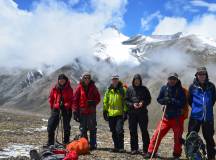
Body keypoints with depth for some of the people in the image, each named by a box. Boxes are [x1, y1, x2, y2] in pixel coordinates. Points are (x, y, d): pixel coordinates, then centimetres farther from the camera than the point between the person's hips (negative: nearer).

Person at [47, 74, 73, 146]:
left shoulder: (69, 89, -1)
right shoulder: (55, 89, 5)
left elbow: (71, 99, -5)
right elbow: (51, 98, 14)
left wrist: (66, 105, -17)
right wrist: (52, 107, 5)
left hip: (66, 109, -2)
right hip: (56, 109, 2)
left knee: (66, 127, 5)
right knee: (51, 126, -2)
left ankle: (66, 143, 17)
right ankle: (50, 143, 8)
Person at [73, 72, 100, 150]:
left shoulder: (93, 87, 5)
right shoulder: (79, 87, 2)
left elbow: (98, 98, 10)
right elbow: (75, 100, 2)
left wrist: (93, 102, -11)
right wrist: (75, 111, -3)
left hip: (91, 111, 0)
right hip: (82, 111, 0)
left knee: (92, 129, 1)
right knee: (83, 129, 6)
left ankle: (93, 145, 8)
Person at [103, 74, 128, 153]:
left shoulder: (122, 89, 0)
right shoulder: (109, 90, 11)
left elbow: (125, 101, -2)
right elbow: (105, 101, 15)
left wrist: (125, 112, -8)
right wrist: (105, 111, 11)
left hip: (120, 114, -4)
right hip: (111, 114, 4)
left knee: (119, 130, -11)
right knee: (113, 132, 10)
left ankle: (121, 147, -1)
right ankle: (116, 147, 21)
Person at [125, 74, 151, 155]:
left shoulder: (144, 89, 5)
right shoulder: (129, 89, 7)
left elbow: (149, 99, 7)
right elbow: (126, 100, 5)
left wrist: (143, 103, -12)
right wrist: (132, 104, -11)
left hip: (142, 112, -1)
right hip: (132, 113, 2)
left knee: (144, 131, -2)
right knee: (133, 131, 6)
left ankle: (146, 149, 4)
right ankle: (134, 149, 15)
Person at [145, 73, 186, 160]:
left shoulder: (180, 90, -4)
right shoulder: (164, 88, 4)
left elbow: (183, 103, -10)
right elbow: (159, 99, 6)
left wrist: (172, 101, -22)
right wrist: (165, 100, -14)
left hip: (177, 117, -2)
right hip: (166, 116, 2)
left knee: (178, 137, 7)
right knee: (157, 134, -3)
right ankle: (151, 152, 7)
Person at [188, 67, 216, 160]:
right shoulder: (193, 87, -2)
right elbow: (190, 100, 9)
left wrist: (208, 107, 10)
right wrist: (196, 108, 6)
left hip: (208, 117, 1)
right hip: (195, 116, -1)